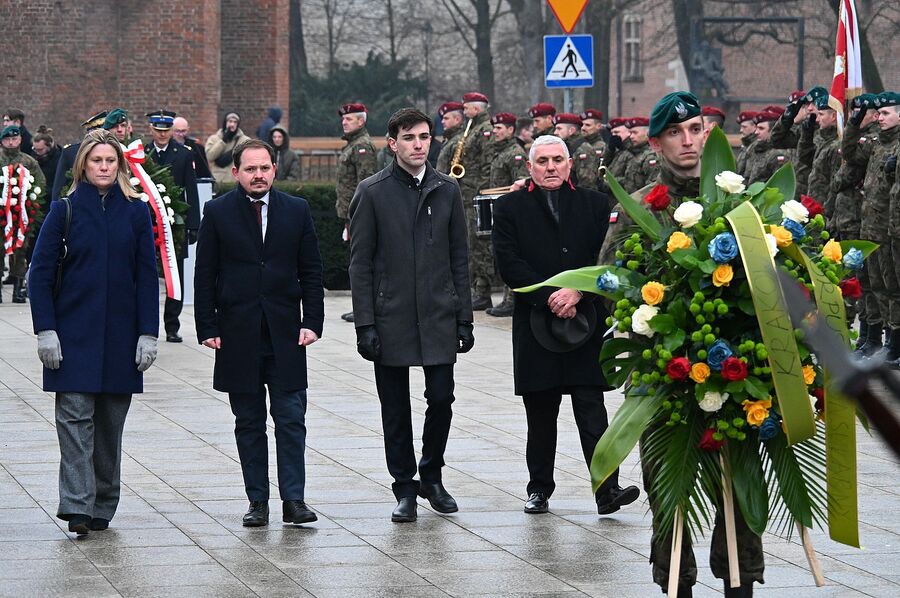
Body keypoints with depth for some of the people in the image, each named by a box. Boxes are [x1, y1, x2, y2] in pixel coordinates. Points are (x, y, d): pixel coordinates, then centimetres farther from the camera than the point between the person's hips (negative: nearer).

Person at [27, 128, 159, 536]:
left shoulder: (135, 212, 5)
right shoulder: (65, 210, 0)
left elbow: (147, 275, 5)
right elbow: (41, 272, -1)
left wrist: (148, 333, -1)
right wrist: (45, 330, -9)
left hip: (121, 332, 2)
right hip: (73, 331, -2)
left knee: (110, 422, 7)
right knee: (75, 415, -11)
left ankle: (102, 506, 17)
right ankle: (76, 506, -15)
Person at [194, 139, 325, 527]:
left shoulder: (297, 211, 7)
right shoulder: (217, 212, 2)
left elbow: (311, 272, 8)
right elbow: (205, 276, 2)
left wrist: (312, 321, -2)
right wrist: (207, 328, -5)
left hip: (286, 333, 1)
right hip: (237, 334, -1)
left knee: (291, 419, -4)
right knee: (249, 422, 5)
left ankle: (294, 499, -2)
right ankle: (257, 501, 9)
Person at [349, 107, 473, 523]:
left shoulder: (446, 191, 7)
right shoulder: (372, 193, -2)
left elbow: (459, 259, 10)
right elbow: (360, 264, -2)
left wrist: (464, 318, 5)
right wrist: (365, 324, -8)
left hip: (438, 317, 2)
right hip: (391, 317, -2)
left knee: (441, 399, -1)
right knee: (396, 408, 4)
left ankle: (431, 477, 20)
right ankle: (404, 489, 14)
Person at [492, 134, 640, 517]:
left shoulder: (595, 205, 10)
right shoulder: (510, 208, 7)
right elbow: (509, 264, -4)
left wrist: (577, 290, -14)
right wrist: (549, 297, -12)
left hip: (587, 323, 0)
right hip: (535, 325, 1)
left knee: (592, 410, -7)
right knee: (540, 414, 6)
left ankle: (607, 490, -13)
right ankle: (539, 488, 16)